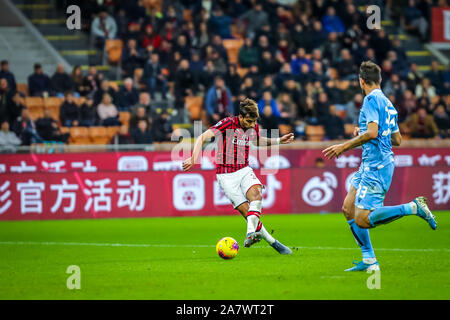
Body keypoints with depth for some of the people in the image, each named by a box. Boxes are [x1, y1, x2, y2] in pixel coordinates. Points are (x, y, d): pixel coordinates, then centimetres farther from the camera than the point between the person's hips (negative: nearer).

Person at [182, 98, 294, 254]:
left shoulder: (254, 127, 4)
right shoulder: (227, 124, -15)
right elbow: (203, 137, -20)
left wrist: (278, 141, 16)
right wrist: (193, 159, -31)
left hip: (244, 170, 4)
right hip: (226, 175, -4)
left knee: (256, 194, -28)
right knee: (245, 210, -12)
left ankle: (251, 233, -42)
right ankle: (273, 242, -8)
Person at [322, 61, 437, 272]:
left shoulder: (371, 99, -11)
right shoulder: (387, 103, 17)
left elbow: (372, 132, -22)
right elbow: (397, 139, 22)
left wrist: (345, 146, -13)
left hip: (376, 166, -10)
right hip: (370, 165, 10)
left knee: (362, 220, -14)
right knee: (348, 208, 11)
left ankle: (413, 207, -14)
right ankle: (369, 260, 9)